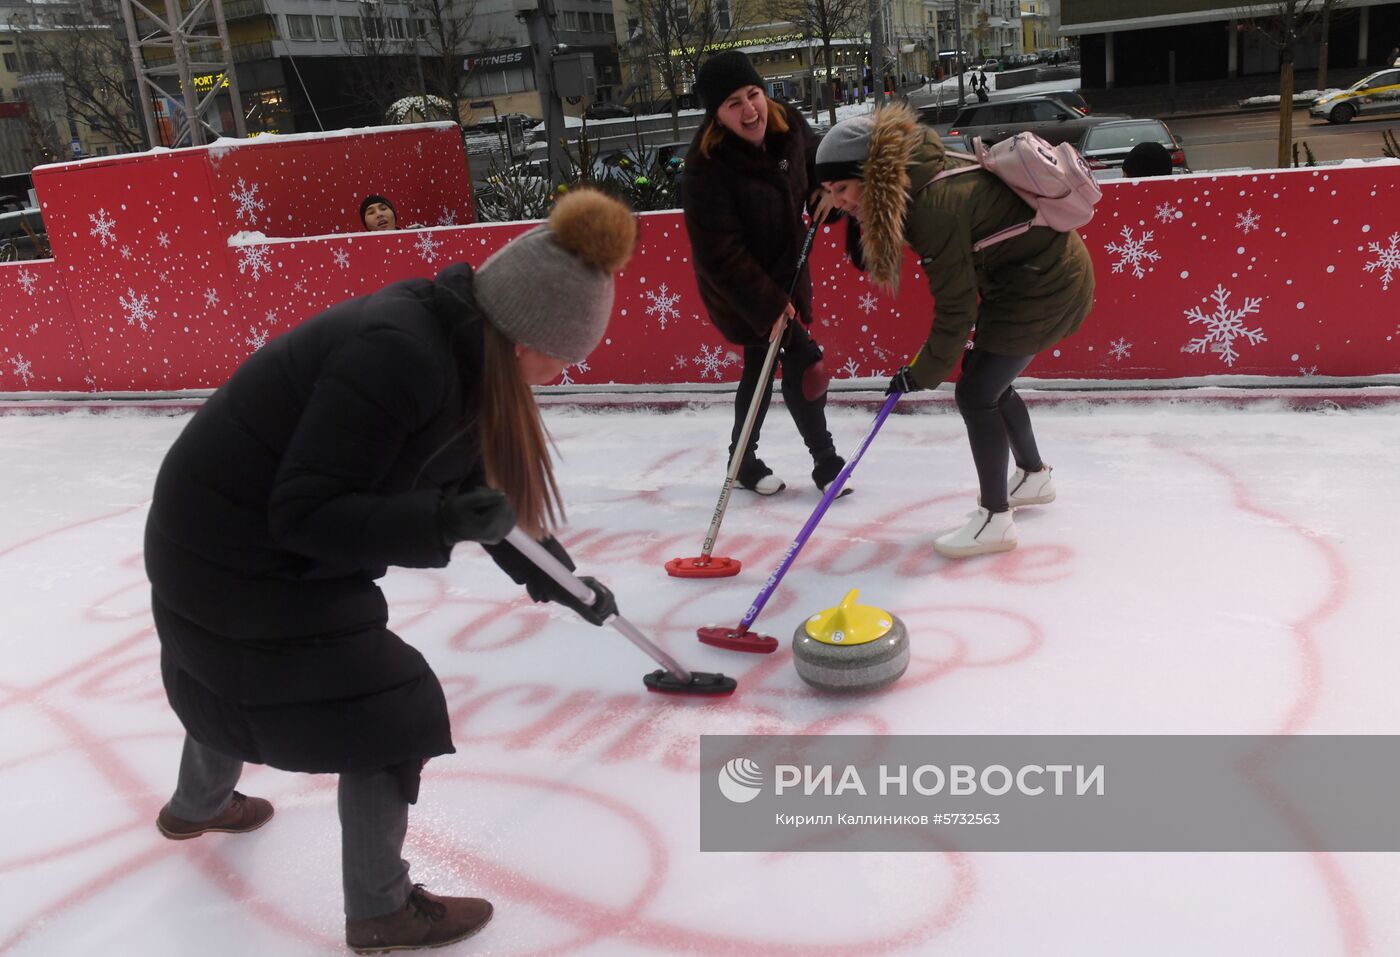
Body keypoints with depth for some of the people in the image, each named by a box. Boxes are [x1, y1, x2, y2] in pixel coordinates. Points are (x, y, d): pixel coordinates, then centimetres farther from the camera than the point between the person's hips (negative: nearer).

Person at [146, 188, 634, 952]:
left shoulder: (458, 349, -3)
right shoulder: (400, 357, -33)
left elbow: (471, 487, 9)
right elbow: (307, 515, -31)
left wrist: (555, 577, 13)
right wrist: (439, 524, -39)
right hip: (245, 556, -10)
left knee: (240, 679, 33)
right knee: (390, 712, -2)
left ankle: (196, 805, 63)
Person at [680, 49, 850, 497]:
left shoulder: (786, 125, -12)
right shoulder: (706, 170, -30)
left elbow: (819, 166, 11)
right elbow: (721, 256, -28)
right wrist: (769, 305, -28)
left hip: (784, 271, 7)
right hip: (739, 288, -7)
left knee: (763, 365, 19)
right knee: (802, 363, -7)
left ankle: (744, 458, 37)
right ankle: (825, 460, 11)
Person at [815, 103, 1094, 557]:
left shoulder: (934, 209, -31)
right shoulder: (915, 176, -4)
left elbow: (955, 308, -24)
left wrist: (923, 374, -15)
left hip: (1044, 285, -10)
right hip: (1044, 268, 10)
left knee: (976, 393, -9)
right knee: (990, 383, 20)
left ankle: (994, 519, 2)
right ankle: (1034, 476, 41)